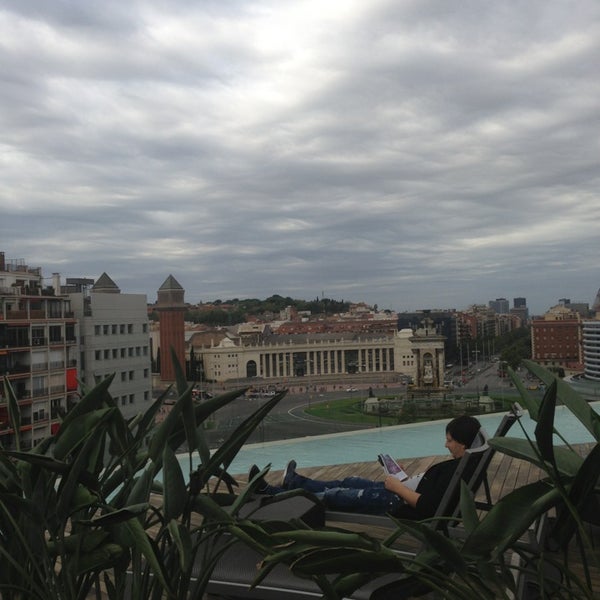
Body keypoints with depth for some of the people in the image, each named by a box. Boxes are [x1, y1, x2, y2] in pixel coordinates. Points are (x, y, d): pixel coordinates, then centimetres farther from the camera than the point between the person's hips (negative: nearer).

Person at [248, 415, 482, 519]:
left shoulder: (459, 472, -26)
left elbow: (425, 506, -30)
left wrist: (398, 488, -19)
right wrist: (405, 480, 3)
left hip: (399, 504, -9)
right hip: (401, 493, 9)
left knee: (335, 496, 0)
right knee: (348, 483, 19)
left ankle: (271, 493, 14)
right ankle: (294, 483, 39)